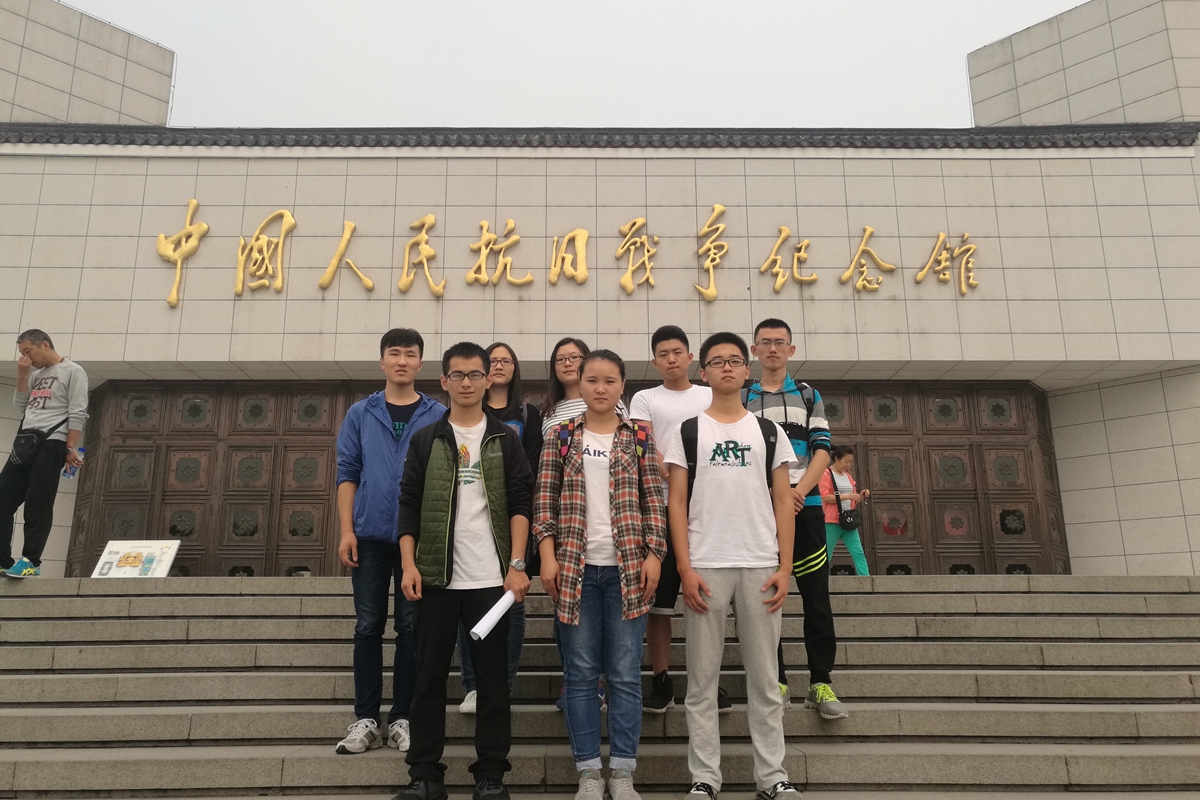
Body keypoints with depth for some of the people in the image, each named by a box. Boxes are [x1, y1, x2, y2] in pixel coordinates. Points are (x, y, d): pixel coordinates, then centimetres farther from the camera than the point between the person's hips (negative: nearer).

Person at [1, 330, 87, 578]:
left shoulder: (72, 371, 0)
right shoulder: (35, 375, 24)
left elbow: (77, 414, -8)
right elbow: (20, 406, 21)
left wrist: (71, 448, -15)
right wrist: (22, 375, 11)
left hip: (50, 443, -8)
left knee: (37, 506, -9)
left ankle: (31, 561, -6)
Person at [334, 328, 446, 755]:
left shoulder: (438, 416, 2)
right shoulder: (360, 414, 7)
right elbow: (347, 474, 5)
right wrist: (346, 530, -4)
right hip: (370, 536, 1)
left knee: (411, 627, 5)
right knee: (368, 627, 6)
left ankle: (402, 718, 17)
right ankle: (366, 719, 16)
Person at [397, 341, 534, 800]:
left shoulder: (506, 440, 7)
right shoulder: (425, 440, 9)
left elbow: (521, 503, 1)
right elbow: (409, 505, 6)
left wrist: (517, 565, -8)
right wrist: (409, 565, -5)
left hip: (492, 578, -1)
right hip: (436, 577, 1)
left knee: (492, 677, 5)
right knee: (429, 677, 7)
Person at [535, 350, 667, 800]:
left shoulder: (640, 437, 6)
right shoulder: (561, 437, 7)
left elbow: (654, 501, 3)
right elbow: (544, 500, 3)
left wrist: (654, 555, -5)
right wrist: (548, 556, -6)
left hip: (626, 567, 0)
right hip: (576, 566, 0)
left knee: (625, 673, 4)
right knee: (581, 673, 5)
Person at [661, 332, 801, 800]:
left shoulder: (769, 432, 11)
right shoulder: (686, 432, 6)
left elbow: (783, 502, 9)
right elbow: (676, 503, 2)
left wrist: (784, 568, 0)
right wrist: (686, 569, -7)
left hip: (761, 567, 1)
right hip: (705, 567, -1)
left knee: (764, 677, 7)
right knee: (702, 678, 4)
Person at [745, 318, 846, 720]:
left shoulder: (809, 396, 12)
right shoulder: (740, 399, 10)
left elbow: (822, 450, 4)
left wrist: (799, 490, -12)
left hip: (805, 506, 0)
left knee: (817, 598, 0)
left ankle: (821, 683, 8)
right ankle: (776, 682, 14)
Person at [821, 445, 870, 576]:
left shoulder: (848, 476, 17)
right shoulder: (826, 474, -4)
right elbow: (824, 497, -16)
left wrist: (860, 497, 2)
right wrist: (848, 496, -17)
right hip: (831, 522, -7)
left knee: (859, 553, -2)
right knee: (826, 556, -2)